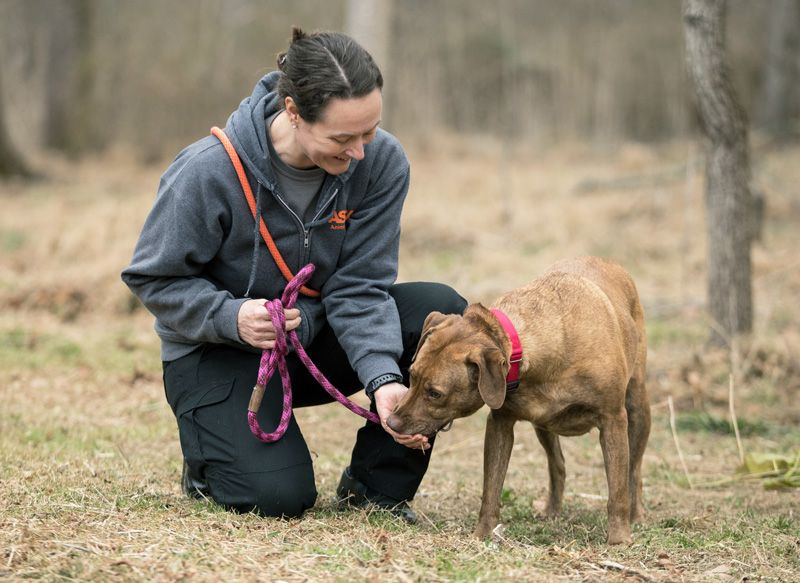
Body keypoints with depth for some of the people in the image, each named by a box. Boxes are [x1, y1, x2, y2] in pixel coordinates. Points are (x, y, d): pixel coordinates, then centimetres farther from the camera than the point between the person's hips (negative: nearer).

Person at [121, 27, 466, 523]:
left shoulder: (382, 161, -16)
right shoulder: (208, 172, -26)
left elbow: (359, 286, -16)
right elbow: (153, 278, -14)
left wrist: (384, 379, -33)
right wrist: (231, 316, -32)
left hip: (319, 337, 4)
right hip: (219, 352, -4)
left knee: (444, 310, -21)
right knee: (280, 496, -25)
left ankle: (375, 485, -6)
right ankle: (208, 458, 13)